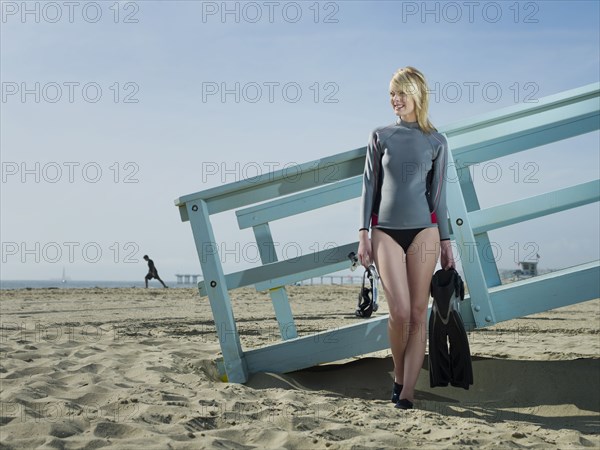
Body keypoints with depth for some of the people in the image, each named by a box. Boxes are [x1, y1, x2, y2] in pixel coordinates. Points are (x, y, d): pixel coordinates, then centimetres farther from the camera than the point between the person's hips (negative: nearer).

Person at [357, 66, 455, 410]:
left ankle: (407, 390, 3)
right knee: (400, 311, -9)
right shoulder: (381, 136, 8)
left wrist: (446, 241, 7)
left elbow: (438, 194, 9)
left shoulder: (436, 142, 7)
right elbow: (369, 186, 6)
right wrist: (364, 233, -1)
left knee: (418, 313, -2)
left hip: (423, 229, 0)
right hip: (386, 230, 0)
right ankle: (399, 374, 16)